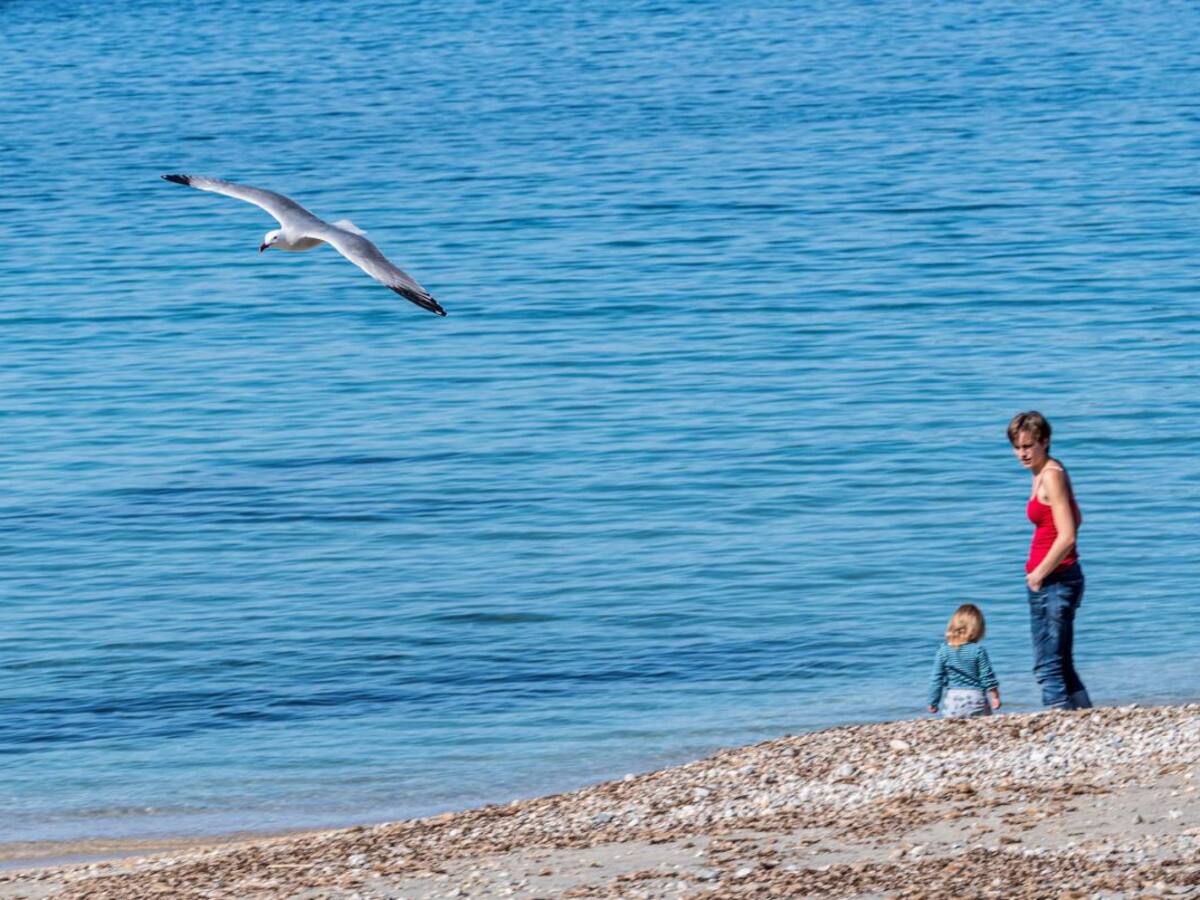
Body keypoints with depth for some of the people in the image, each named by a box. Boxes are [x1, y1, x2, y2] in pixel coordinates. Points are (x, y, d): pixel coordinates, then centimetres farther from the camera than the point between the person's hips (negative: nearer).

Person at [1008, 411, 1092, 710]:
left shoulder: (1051, 476, -15)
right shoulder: (1047, 473, 14)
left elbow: (1067, 537, -21)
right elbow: (1076, 520, 26)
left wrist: (1038, 574, -14)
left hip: (1053, 581, -10)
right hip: (1057, 580, 10)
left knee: (1048, 668, -9)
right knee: (1062, 667, 15)